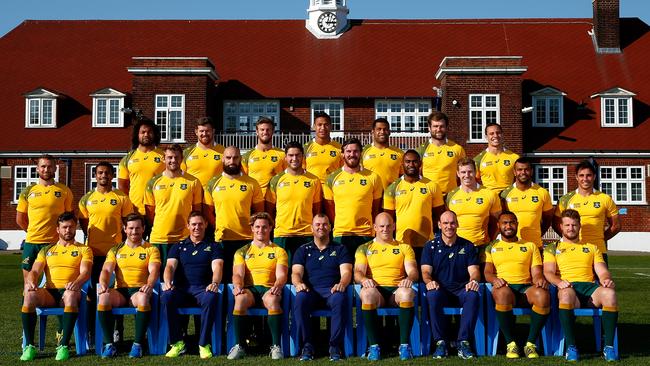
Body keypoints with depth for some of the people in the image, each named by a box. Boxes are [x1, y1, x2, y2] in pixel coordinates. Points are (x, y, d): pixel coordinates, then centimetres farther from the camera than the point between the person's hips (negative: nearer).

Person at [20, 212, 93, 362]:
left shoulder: (84, 250, 15)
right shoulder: (47, 250, 24)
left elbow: (85, 272, -2)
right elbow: (35, 271, 12)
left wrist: (76, 283, -25)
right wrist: (30, 281, -13)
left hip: (70, 291, -2)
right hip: (49, 293, 3)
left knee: (71, 294, -40)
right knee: (29, 295, -32)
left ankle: (64, 346, -38)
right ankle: (29, 346, -28)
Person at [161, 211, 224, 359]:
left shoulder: (213, 247, 16)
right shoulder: (178, 247, 21)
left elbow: (217, 267, -2)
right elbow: (170, 266, 6)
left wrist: (215, 283, -24)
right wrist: (167, 281, -17)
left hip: (203, 289, -2)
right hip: (181, 289, 2)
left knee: (211, 298, -37)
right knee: (166, 297, -32)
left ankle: (204, 344, -28)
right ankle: (177, 343, -22)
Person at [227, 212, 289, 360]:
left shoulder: (279, 251, 17)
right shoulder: (242, 251, 20)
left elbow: (281, 275, 3)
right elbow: (238, 274, 6)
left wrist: (277, 286, -21)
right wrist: (237, 285, -19)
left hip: (269, 289, -1)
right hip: (249, 288, 1)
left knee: (272, 300, -38)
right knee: (240, 298, -36)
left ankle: (276, 346, -34)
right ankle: (238, 346, -32)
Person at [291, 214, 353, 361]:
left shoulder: (340, 249, 19)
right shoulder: (303, 250, 21)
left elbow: (346, 272, 5)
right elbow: (296, 273, 7)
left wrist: (341, 284, -20)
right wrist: (298, 283, -18)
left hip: (332, 291, -1)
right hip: (311, 291, 1)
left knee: (340, 299, -37)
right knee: (300, 298, -35)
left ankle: (335, 346, -30)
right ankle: (307, 345, -27)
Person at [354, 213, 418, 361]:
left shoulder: (404, 247, 22)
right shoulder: (364, 248, 20)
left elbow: (413, 270, 9)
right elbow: (357, 272, 7)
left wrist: (410, 278, -16)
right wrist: (363, 279, -18)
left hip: (397, 289, 0)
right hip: (375, 289, 0)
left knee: (407, 293, -37)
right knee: (367, 293, -38)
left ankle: (404, 345, -31)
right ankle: (373, 346, -31)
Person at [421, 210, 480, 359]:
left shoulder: (468, 246, 12)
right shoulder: (430, 246, 10)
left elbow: (474, 271, 3)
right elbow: (426, 271, 1)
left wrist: (473, 280, -22)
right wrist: (429, 281, -23)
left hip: (462, 290, 1)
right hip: (440, 290, -1)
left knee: (473, 296, -34)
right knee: (432, 295, -36)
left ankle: (463, 341, -27)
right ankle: (440, 342, -27)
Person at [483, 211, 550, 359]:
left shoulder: (530, 246, 23)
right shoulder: (492, 247, 21)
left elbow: (537, 272, 13)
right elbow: (487, 272, 9)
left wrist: (539, 279, -12)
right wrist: (494, 279, -15)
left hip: (526, 286, 1)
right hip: (504, 286, -1)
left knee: (543, 296, -35)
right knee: (503, 293, -41)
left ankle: (530, 343, -19)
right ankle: (510, 344, -25)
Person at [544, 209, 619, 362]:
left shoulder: (592, 247, 28)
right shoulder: (552, 248, 20)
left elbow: (602, 271, 16)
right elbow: (548, 272, 4)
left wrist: (606, 279, -9)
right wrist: (558, 282, -19)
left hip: (590, 286, 2)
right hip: (567, 287, -2)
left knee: (609, 294, -33)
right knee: (567, 293, -41)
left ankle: (608, 346, -29)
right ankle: (571, 347, -36)